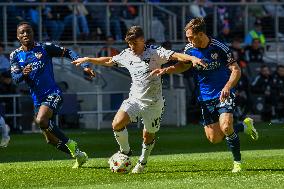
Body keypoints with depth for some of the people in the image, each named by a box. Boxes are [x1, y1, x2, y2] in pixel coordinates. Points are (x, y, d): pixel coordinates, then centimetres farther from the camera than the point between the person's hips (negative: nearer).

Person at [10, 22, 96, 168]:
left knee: (41, 120, -31)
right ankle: (79, 155, 22)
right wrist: (23, 74, -27)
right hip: (37, 99, 5)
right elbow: (15, 78, -4)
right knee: (50, 139, 5)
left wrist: (85, 66, -7)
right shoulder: (15, 56, 6)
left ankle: (70, 144, -17)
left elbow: (67, 53, 4)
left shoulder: (45, 48, -2)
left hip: (53, 94, -5)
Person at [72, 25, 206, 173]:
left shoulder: (154, 52, -11)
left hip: (153, 102, -3)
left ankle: (142, 162, 34)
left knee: (148, 135, 8)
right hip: (134, 99, 3)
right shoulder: (126, 55, 5)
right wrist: (87, 59, 23)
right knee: (117, 124, -19)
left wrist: (192, 58, -40)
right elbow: (108, 61, 22)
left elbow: (176, 56, -22)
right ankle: (125, 151, 5)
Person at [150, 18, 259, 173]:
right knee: (214, 138, 1)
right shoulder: (189, 49, -3)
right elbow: (184, 65, 17)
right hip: (205, 98, 5)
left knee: (225, 126, -26)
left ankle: (237, 162, -8)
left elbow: (236, 70, -13)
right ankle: (245, 126, 26)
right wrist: (166, 70, 1)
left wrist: (227, 87, -30)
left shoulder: (219, 48, -16)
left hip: (223, 94, -5)